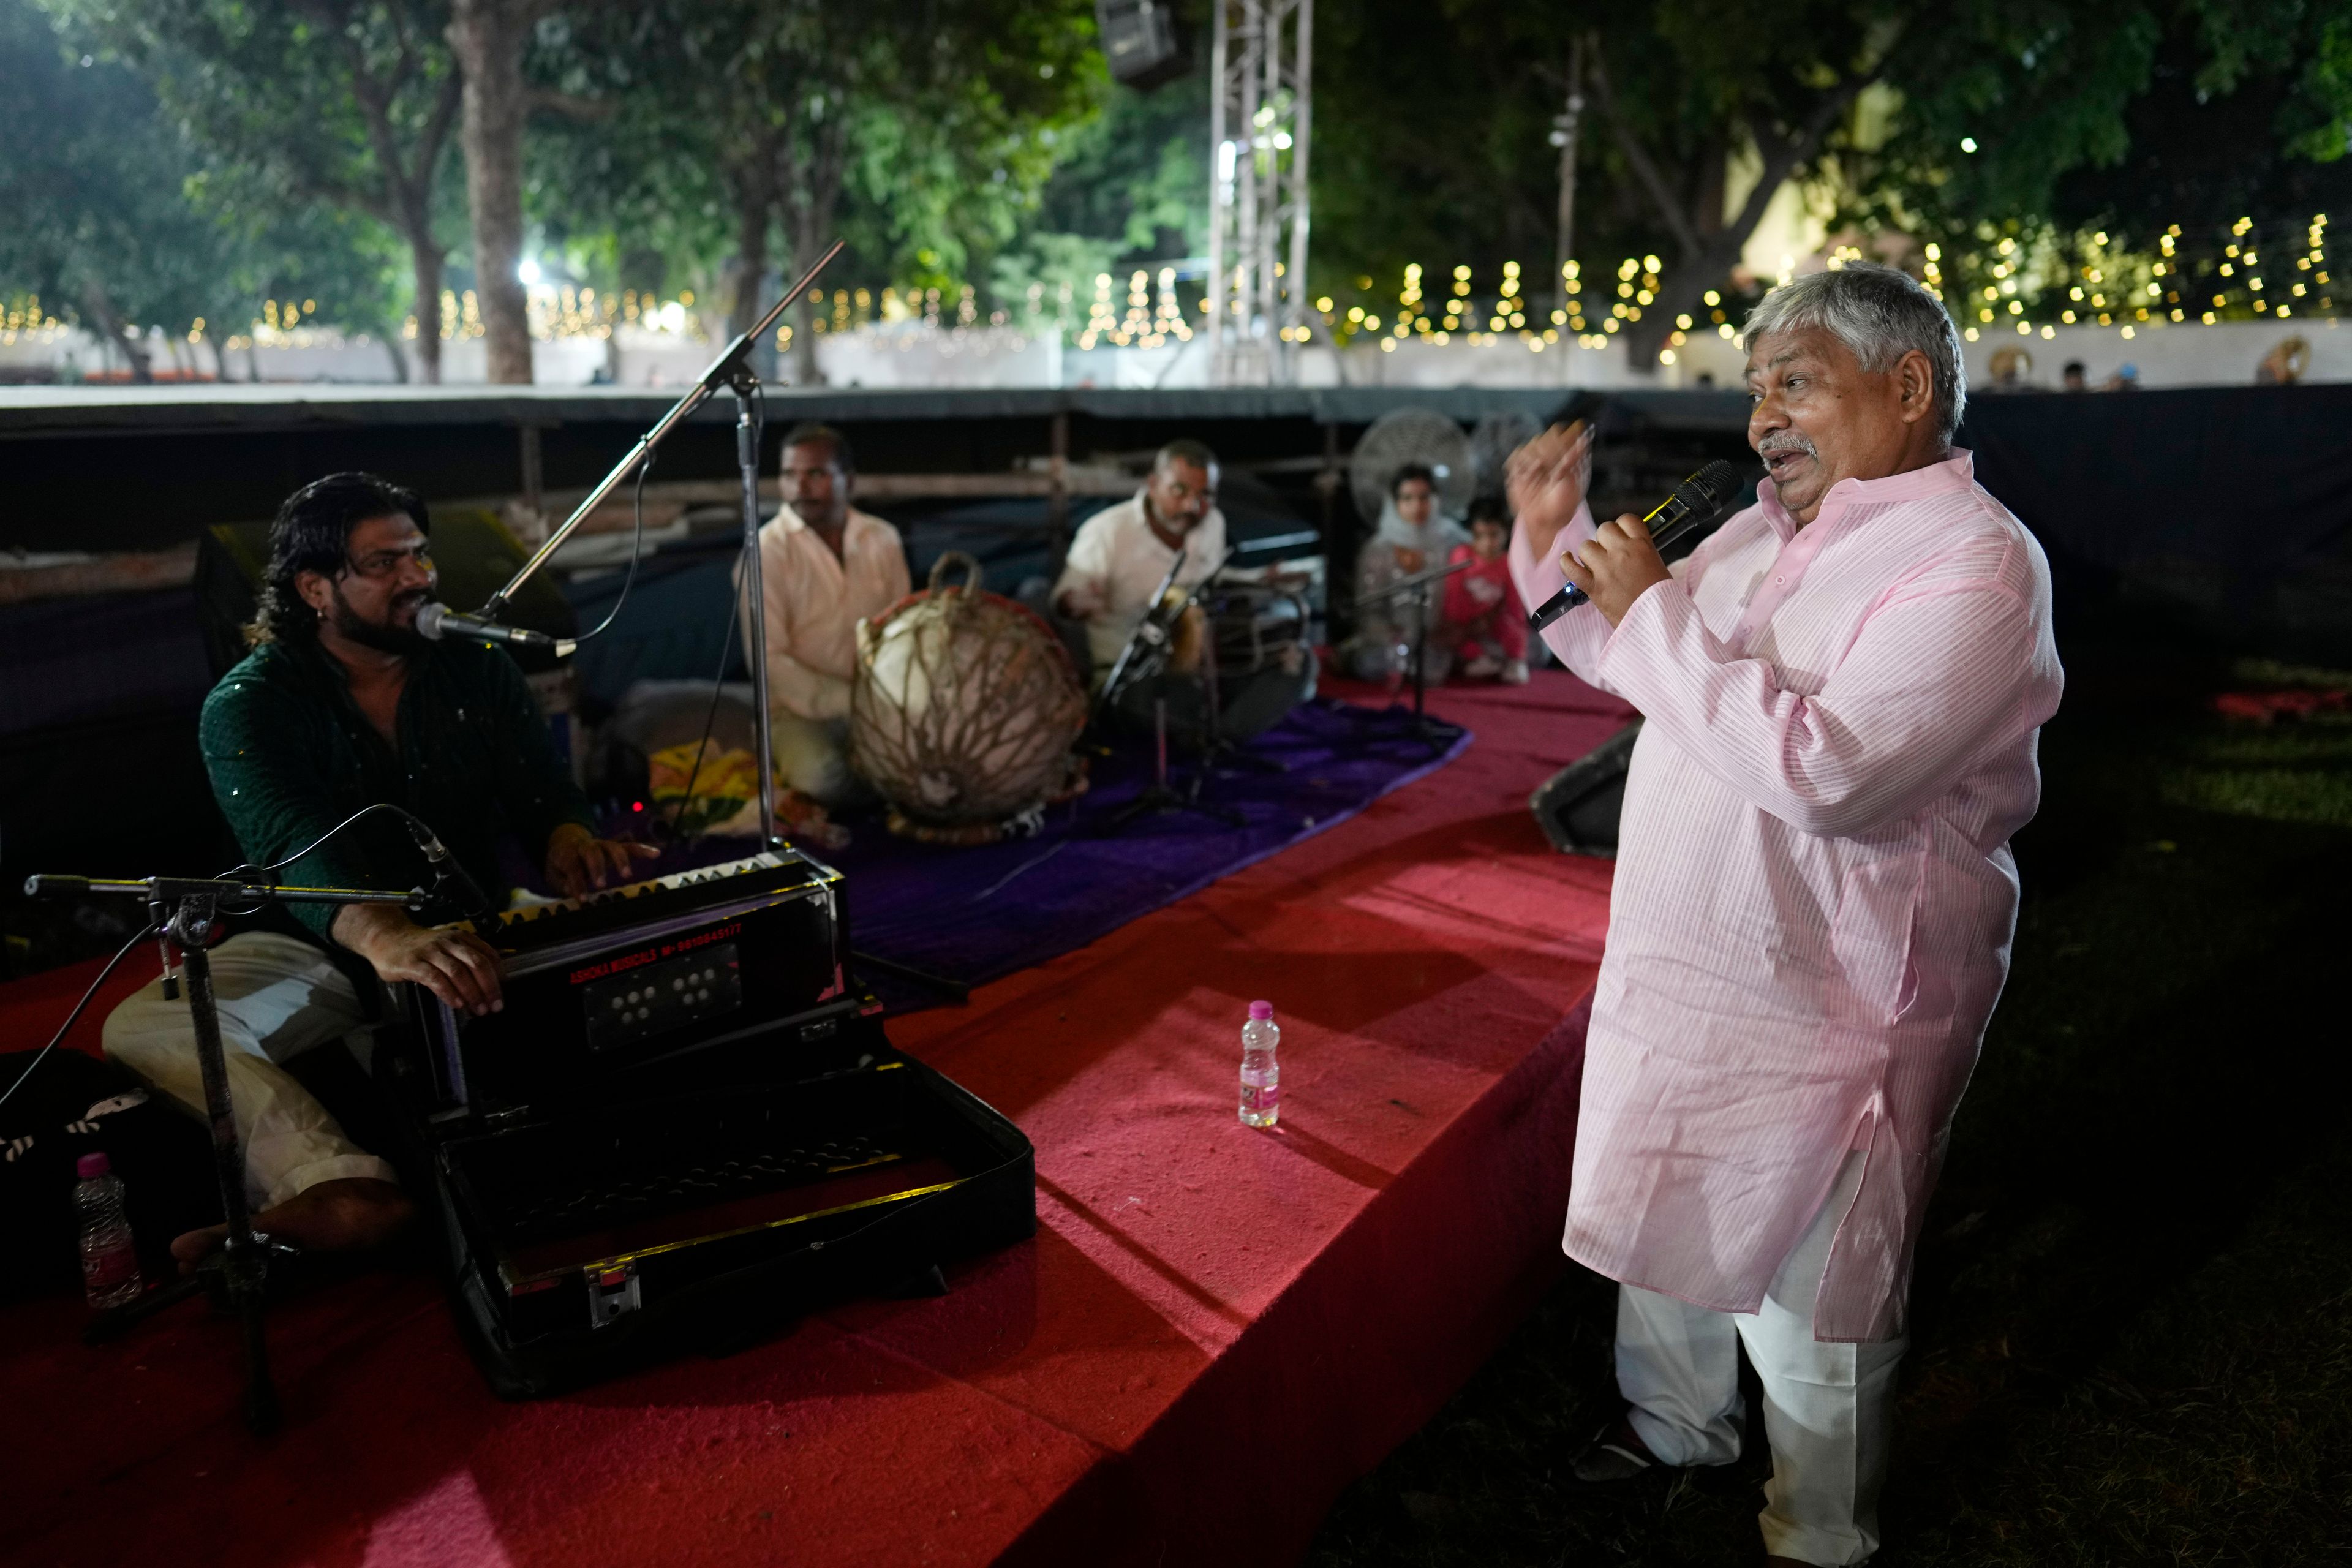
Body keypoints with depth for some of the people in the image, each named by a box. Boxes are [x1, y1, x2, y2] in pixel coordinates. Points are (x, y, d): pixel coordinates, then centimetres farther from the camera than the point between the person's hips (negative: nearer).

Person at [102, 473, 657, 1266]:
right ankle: (343, 1186, -46)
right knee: (140, 1026, -25)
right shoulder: (248, 705, -9)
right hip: (316, 947, -1)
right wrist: (384, 935, -51)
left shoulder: (474, 667, 3)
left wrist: (570, 839, -35)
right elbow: (294, 841, -28)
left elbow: (538, 783, -8)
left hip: (464, 932, 2)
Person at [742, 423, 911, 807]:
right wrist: (848, 704, -21)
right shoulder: (766, 551, -9)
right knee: (824, 777, -34)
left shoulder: (883, 538, 5)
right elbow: (770, 660, -14)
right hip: (804, 708, -4)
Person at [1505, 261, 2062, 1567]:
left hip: (1818, 1007, -8)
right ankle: (1677, 1424, 49)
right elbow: (1634, 663, 21)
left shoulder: (1975, 564, -19)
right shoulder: (1768, 530, 7)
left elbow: (1826, 769, -33)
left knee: (1807, 1294, 9)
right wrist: (1557, 541, 5)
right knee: (1661, 1216, 24)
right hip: (1681, 967, 8)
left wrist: (1655, 608, -25)